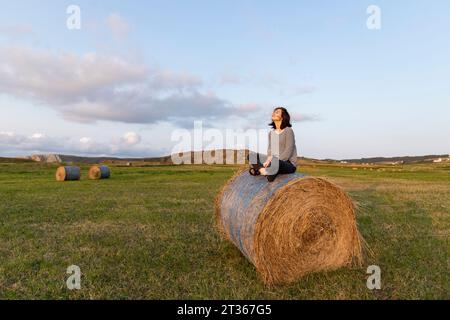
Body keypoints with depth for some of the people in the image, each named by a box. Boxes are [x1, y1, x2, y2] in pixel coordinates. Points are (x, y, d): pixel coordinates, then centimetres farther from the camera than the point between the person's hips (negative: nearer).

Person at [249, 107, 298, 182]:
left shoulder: (288, 131, -7)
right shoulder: (271, 133, 14)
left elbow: (288, 151, -15)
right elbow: (270, 150, 8)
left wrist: (274, 161, -22)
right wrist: (268, 160, -13)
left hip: (289, 164, -7)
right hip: (276, 161, 7)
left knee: (276, 163, -41)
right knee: (251, 156, -4)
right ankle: (263, 170, -28)